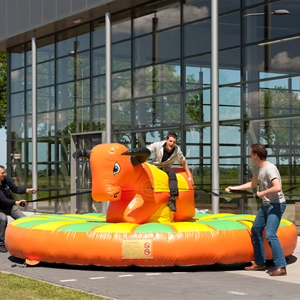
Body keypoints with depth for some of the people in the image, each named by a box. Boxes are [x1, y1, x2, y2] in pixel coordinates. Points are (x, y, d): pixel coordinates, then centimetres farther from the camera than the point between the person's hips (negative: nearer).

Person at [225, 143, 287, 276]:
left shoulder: (270, 169, -22)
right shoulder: (258, 168, 9)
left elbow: (277, 188, -34)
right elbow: (252, 184, 26)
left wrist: (261, 194, -24)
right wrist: (234, 188, 25)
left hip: (276, 205, -10)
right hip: (265, 204, 10)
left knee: (270, 234, -20)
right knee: (255, 230, 17)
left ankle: (281, 267, -18)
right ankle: (259, 263, 28)